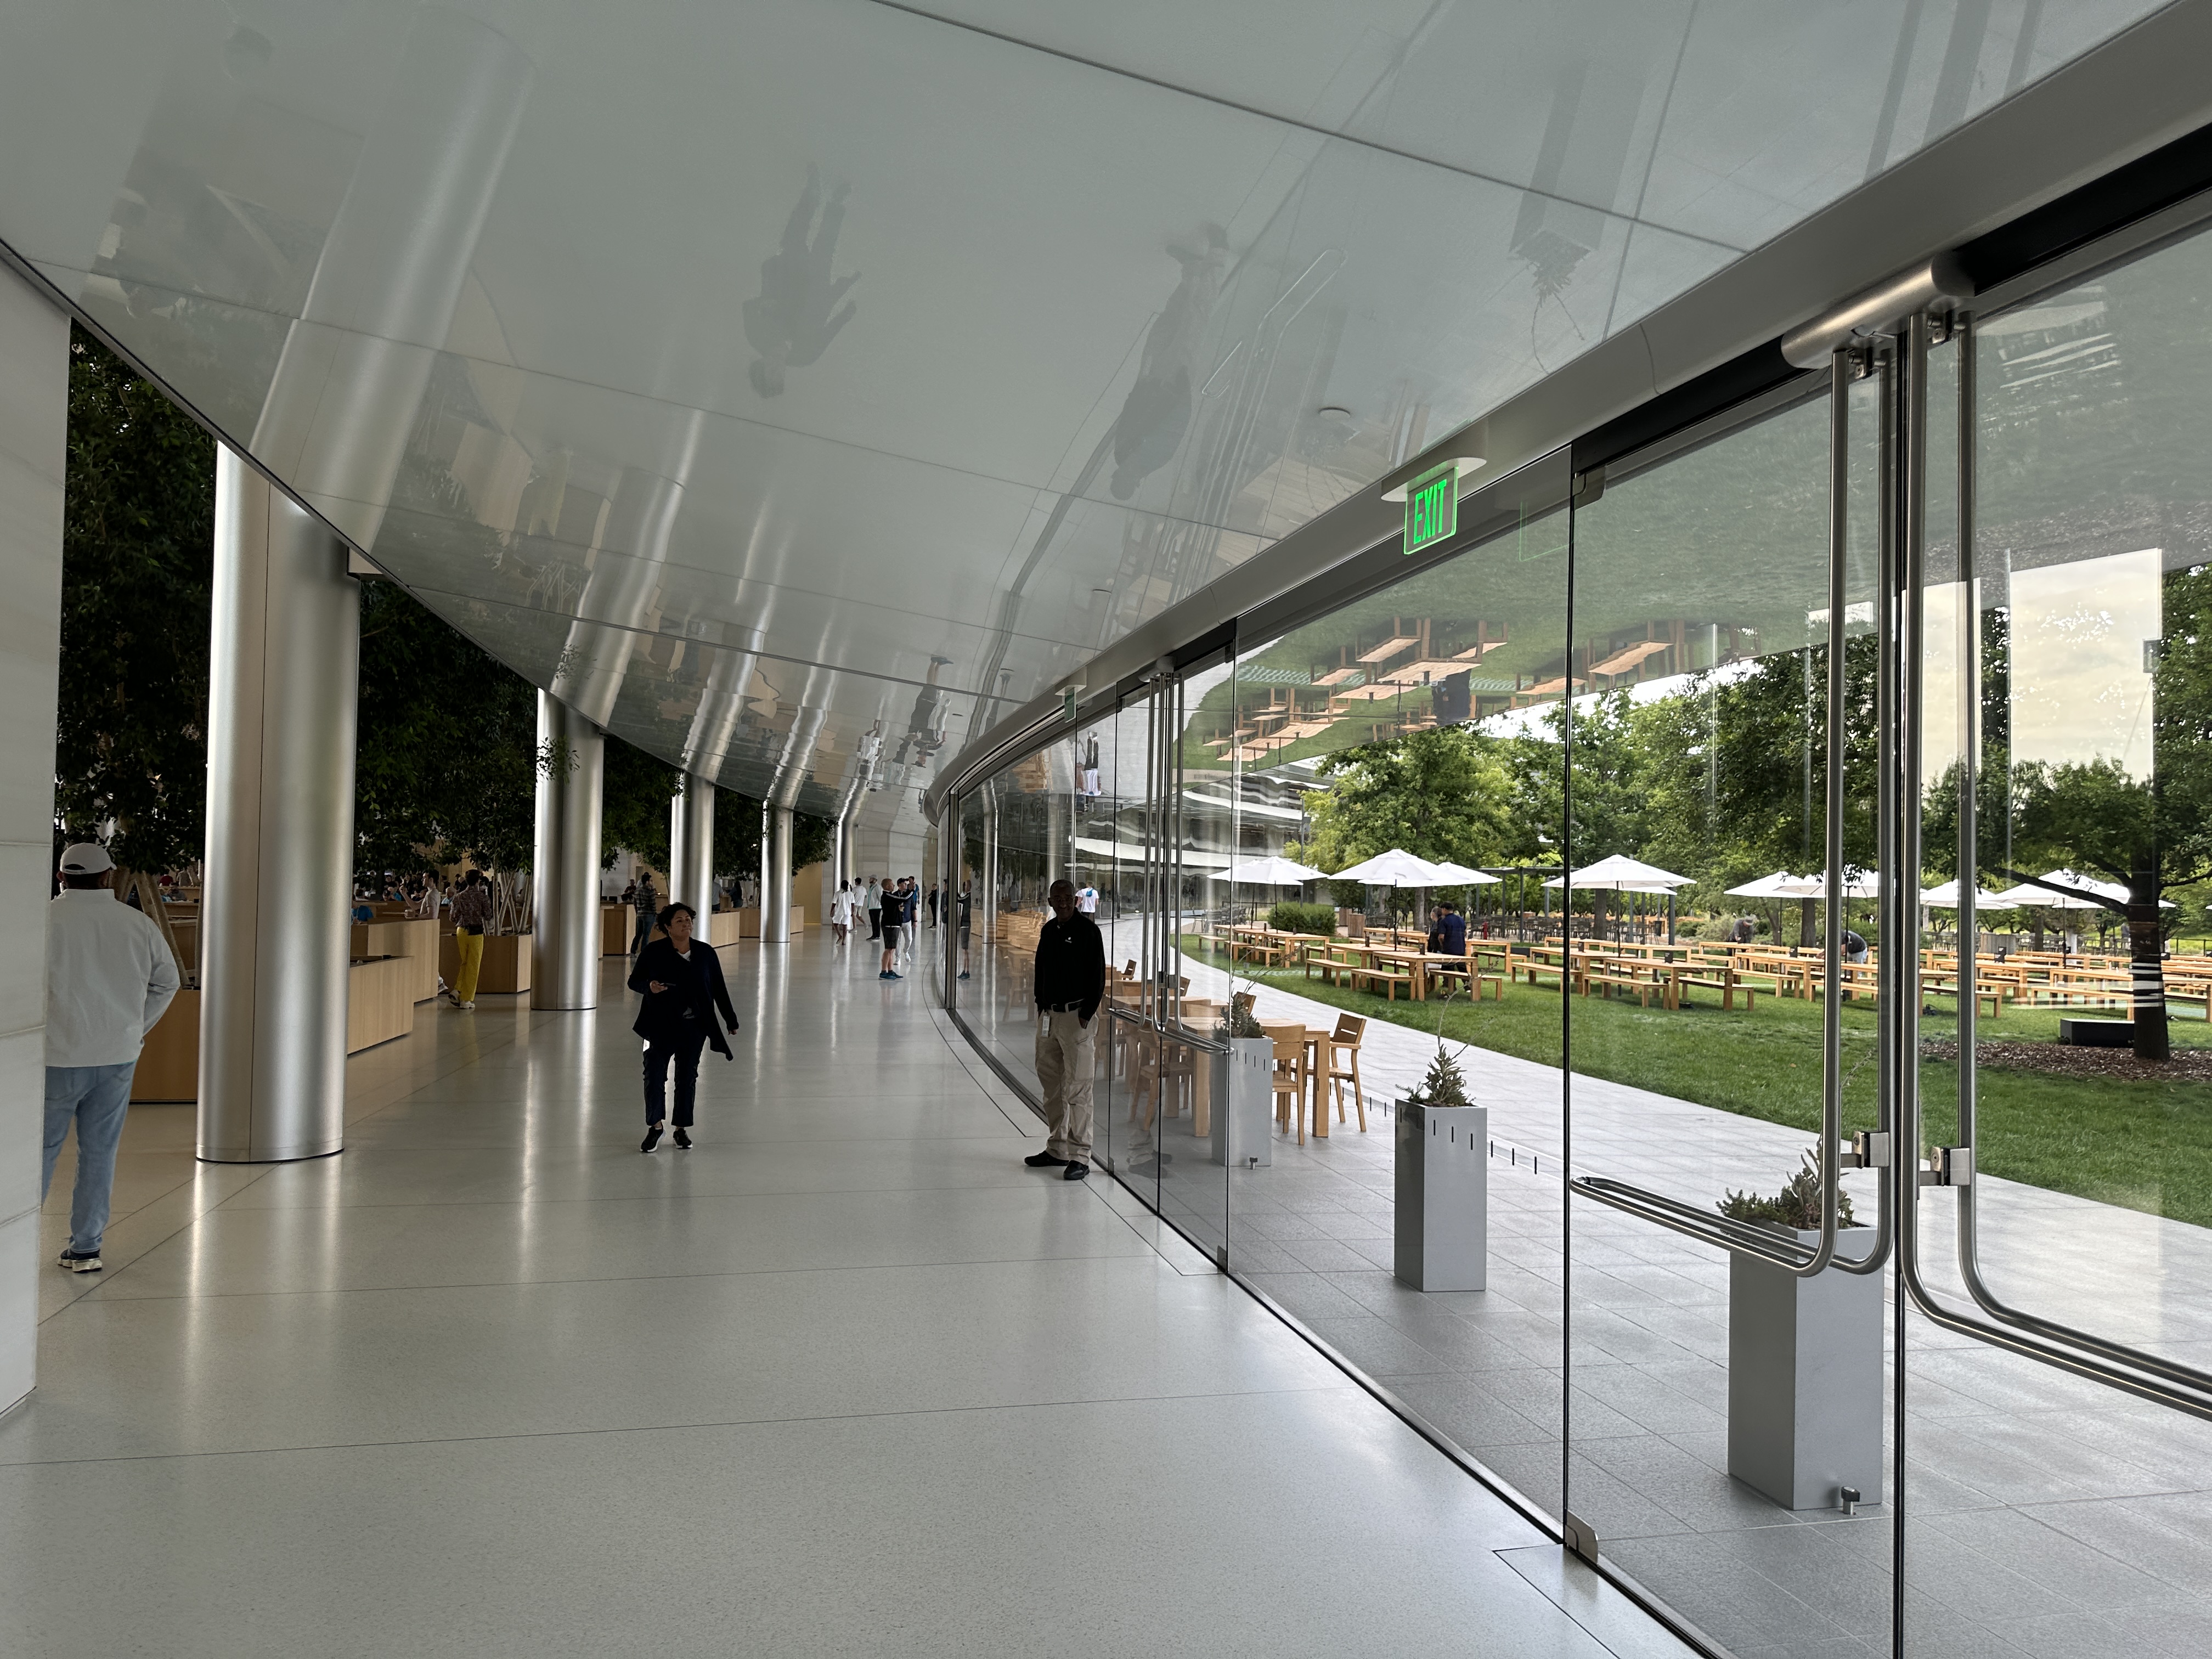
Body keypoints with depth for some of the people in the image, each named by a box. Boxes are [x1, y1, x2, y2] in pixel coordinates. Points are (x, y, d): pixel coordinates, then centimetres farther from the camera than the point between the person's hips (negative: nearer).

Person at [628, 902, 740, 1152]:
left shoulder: (705, 952, 2)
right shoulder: (653, 952, -4)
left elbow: (719, 988, 9)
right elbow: (634, 980, 5)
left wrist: (731, 1020, 9)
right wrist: (649, 986, -19)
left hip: (694, 1026, 2)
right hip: (661, 1025, -2)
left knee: (688, 1077, 8)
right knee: (654, 1074, -3)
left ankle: (682, 1129, 20)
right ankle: (655, 1125, 16)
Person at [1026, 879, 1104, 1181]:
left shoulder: (1087, 930, -8)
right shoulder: (1048, 930, 12)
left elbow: (1098, 976, -10)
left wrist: (1086, 1014, -14)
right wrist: (1041, 1006, 12)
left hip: (1076, 1015, -7)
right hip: (1049, 1014, 7)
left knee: (1077, 1087, -6)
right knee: (1051, 1084, 13)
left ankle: (1080, 1156, -2)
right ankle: (1057, 1148, 23)